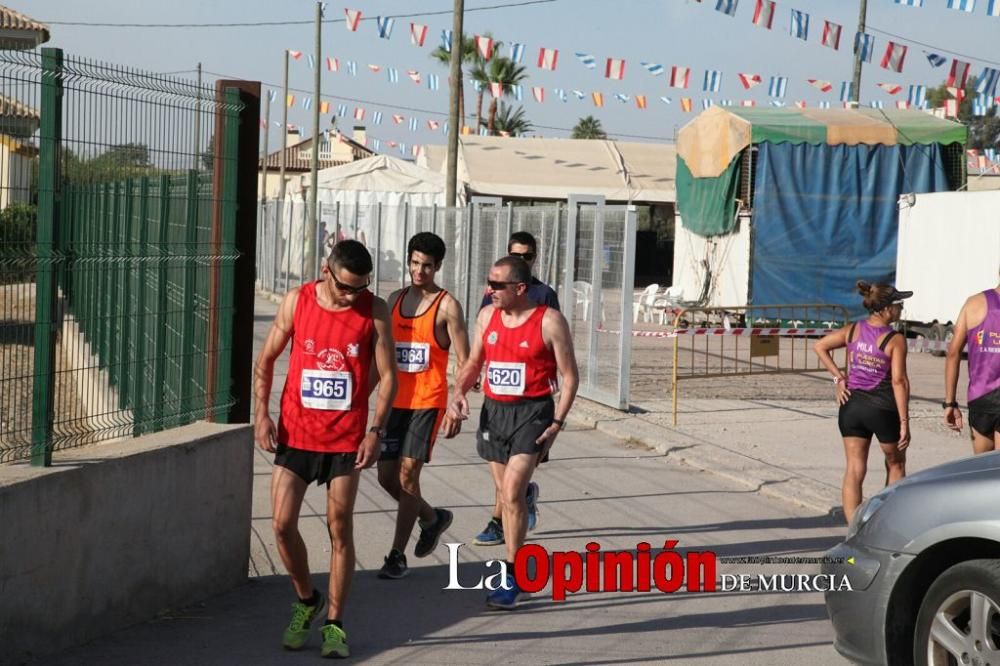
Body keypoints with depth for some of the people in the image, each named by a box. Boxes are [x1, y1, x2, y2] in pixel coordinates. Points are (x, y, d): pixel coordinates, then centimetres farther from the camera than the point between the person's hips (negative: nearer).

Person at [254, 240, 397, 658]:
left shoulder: (374, 311, -6)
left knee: (340, 529, 2)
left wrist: (375, 430, -12)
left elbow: (387, 375, -3)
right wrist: (261, 414, -4)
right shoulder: (297, 301, -4)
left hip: (346, 437, -1)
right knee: (283, 524, -2)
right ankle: (306, 601, 22)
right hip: (295, 431, 1)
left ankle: (334, 623, 12)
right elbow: (266, 359, 5)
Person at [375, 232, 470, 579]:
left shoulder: (447, 306, -7)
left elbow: (463, 361, -8)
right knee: (386, 476, 7)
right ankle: (432, 518, 33)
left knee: (407, 475, -8)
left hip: (427, 403, -6)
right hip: (396, 401, 6)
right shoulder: (395, 299, 10)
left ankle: (397, 555, 1)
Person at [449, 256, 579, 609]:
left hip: (532, 412, -6)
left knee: (512, 492, -15)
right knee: (507, 494, 12)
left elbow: (570, 377, -5)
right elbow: (474, 362, 17)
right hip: (494, 410, 6)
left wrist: (556, 424, -13)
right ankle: (516, 562, 25)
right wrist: (459, 392, -2)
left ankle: (512, 578, -8)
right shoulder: (487, 316, 5)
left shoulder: (549, 322, -10)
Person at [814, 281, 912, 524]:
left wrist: (838, 378, 5)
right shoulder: (895, 340, -13)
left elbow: (820, 346, 6)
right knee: (895, 464, 19)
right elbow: (899, 381, -17)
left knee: (854, 470, 5)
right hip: (883, 408, -4)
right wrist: (904, 422, -14)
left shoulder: (853, 330, 2)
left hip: (852, 404, 4)